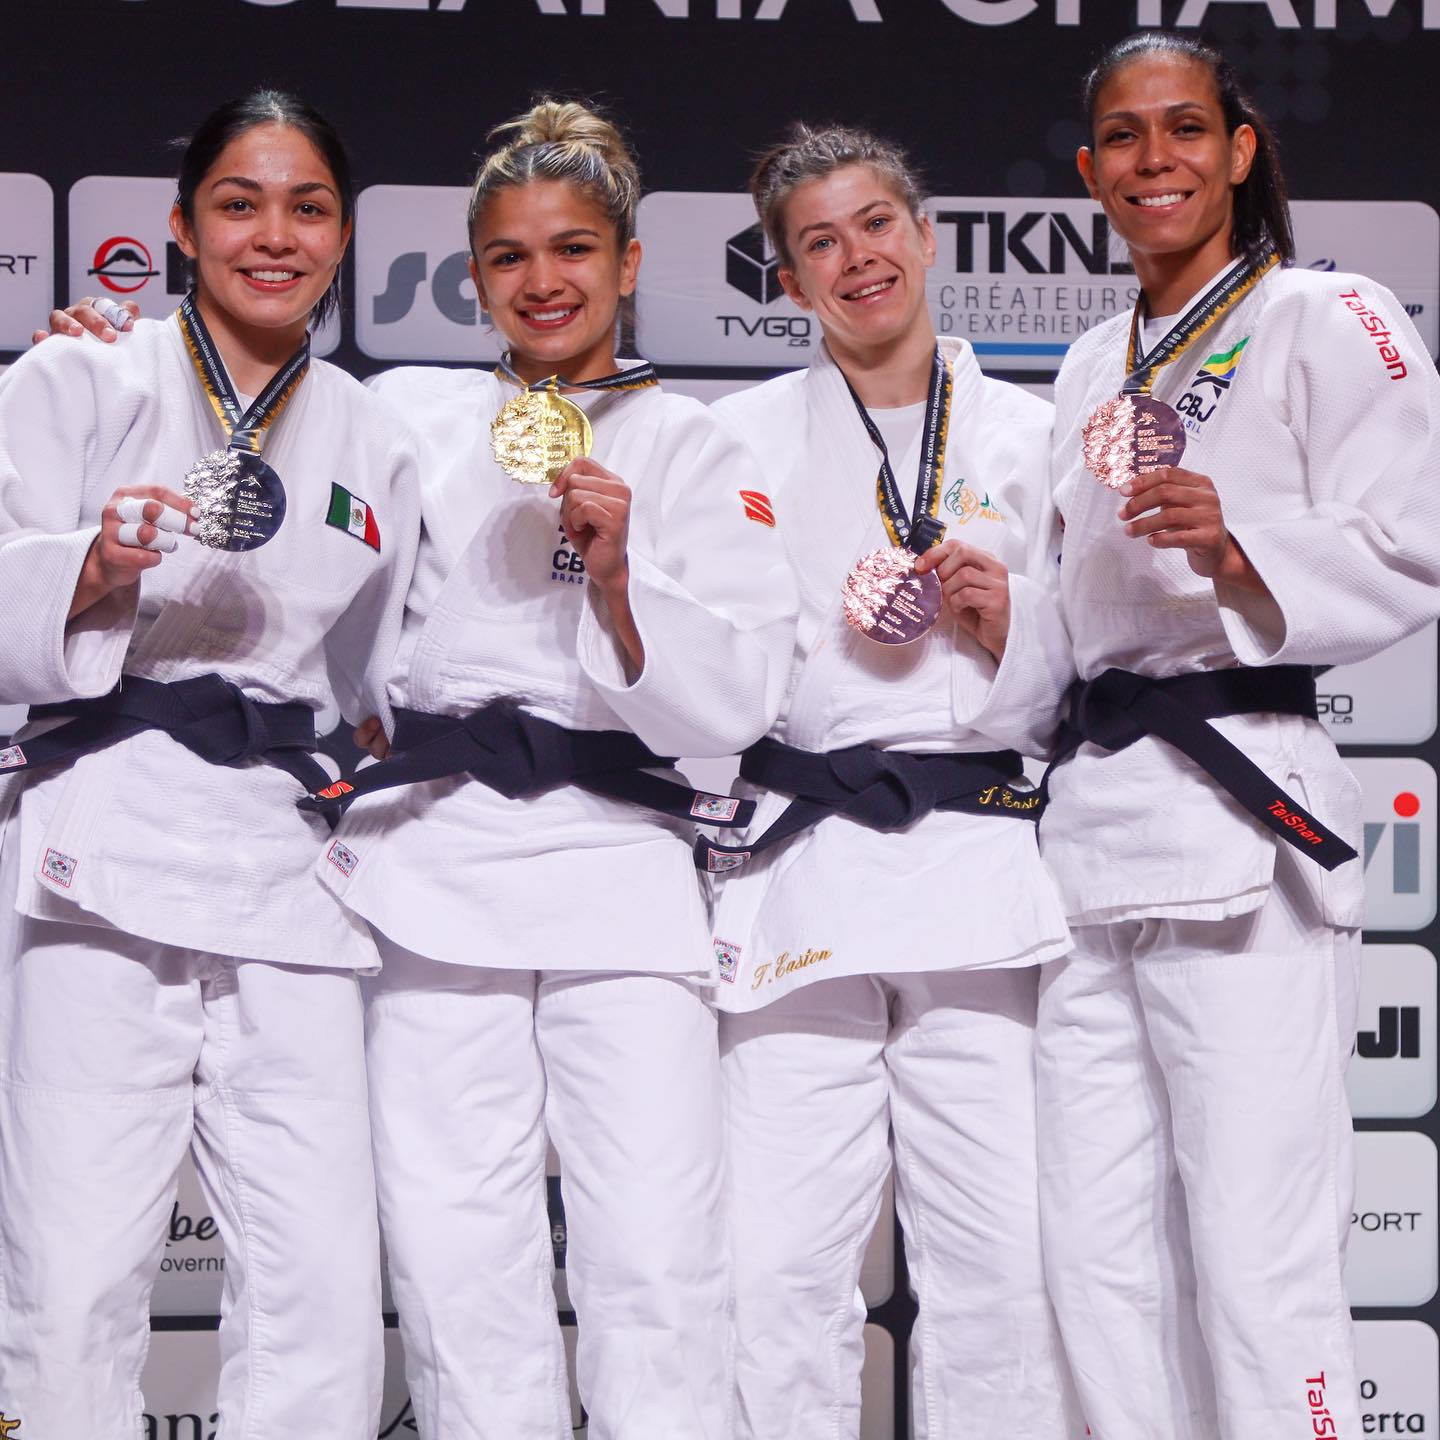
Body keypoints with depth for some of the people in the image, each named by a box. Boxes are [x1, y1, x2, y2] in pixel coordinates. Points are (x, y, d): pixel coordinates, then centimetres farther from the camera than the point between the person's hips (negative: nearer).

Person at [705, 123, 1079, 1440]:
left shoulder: (1030, 434, 14)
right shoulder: (744, 435, 11)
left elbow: (1087, 671, 16)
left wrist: (1009, 624, -2)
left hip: (981, 857, 1)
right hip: (799, 867, -1)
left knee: (1006, 1269, -4)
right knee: (780, 1273, -7)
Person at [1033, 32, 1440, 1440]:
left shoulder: (1326, 318, 0)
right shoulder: (1093, 367, 22)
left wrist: (1240, 544, -24)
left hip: (1239, 822, -7)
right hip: (1092, 820, 7)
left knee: (1258, 1272, -9)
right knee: (1100, 1263, 8)